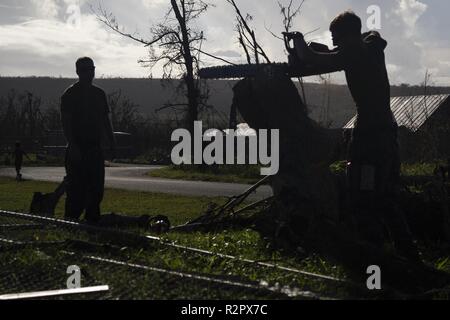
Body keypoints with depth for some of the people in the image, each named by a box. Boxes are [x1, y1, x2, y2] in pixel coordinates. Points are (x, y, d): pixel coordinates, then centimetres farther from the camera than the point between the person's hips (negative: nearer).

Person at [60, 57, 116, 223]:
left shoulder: (99, 94, 15)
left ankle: (92, 219, 13)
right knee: (77, 188, -8)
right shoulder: (70, 94, -5)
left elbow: (106, 121, 18)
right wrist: (73, 146, -19)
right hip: (77, 150, -6)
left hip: (95, 149, 6)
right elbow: (65, 122, -11)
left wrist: (112, 144, 12)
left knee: (96, 188, 6)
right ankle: (71, 220, -3)